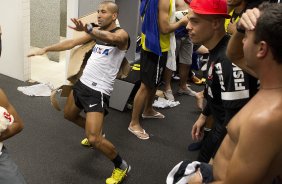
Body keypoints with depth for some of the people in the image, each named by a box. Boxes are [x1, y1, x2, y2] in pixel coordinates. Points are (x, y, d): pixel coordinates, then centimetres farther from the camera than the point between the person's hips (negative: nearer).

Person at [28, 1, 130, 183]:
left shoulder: (122, 34, -14)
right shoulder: (97, 30, 9)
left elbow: (111, 38, -38)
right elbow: (72, 43, 9)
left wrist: (87, 28, -56)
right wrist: (46, 49, 1)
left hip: (98, 91, -9)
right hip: (82, 83, 9)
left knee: (94, 139, -16)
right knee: (69, 115, 30)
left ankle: (122, 166, 7)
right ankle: (97, 133, 52)